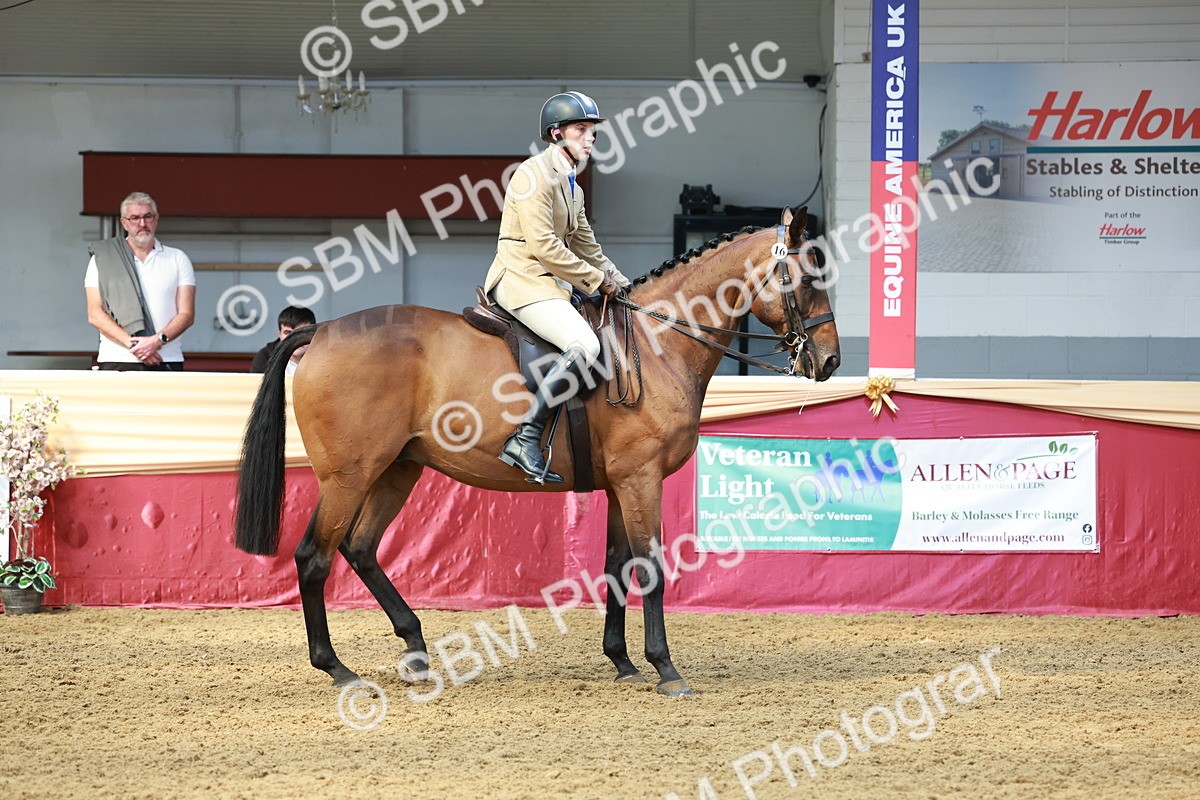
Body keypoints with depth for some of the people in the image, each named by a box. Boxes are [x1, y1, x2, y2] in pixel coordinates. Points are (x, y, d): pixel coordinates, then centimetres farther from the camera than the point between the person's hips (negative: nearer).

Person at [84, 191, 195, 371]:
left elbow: (187, 315, 6)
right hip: (117, 362, -1)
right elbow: (95, 315, 3)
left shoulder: (178, 260, 13)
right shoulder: (102, 259, 10)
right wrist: (132, 344, -11)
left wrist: (158, 340, -12)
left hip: (166, 363, 1)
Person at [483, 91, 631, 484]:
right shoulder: (536, 174, -10)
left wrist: (621, 286, 11)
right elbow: (542, 245, -18)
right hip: (521, 279, -10)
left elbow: (588, 249, 25)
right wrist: (596, 280, -12)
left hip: (549, 285, 10)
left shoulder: (572, 187, 20)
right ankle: (525, 439, -31)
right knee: (584, 344, -28)